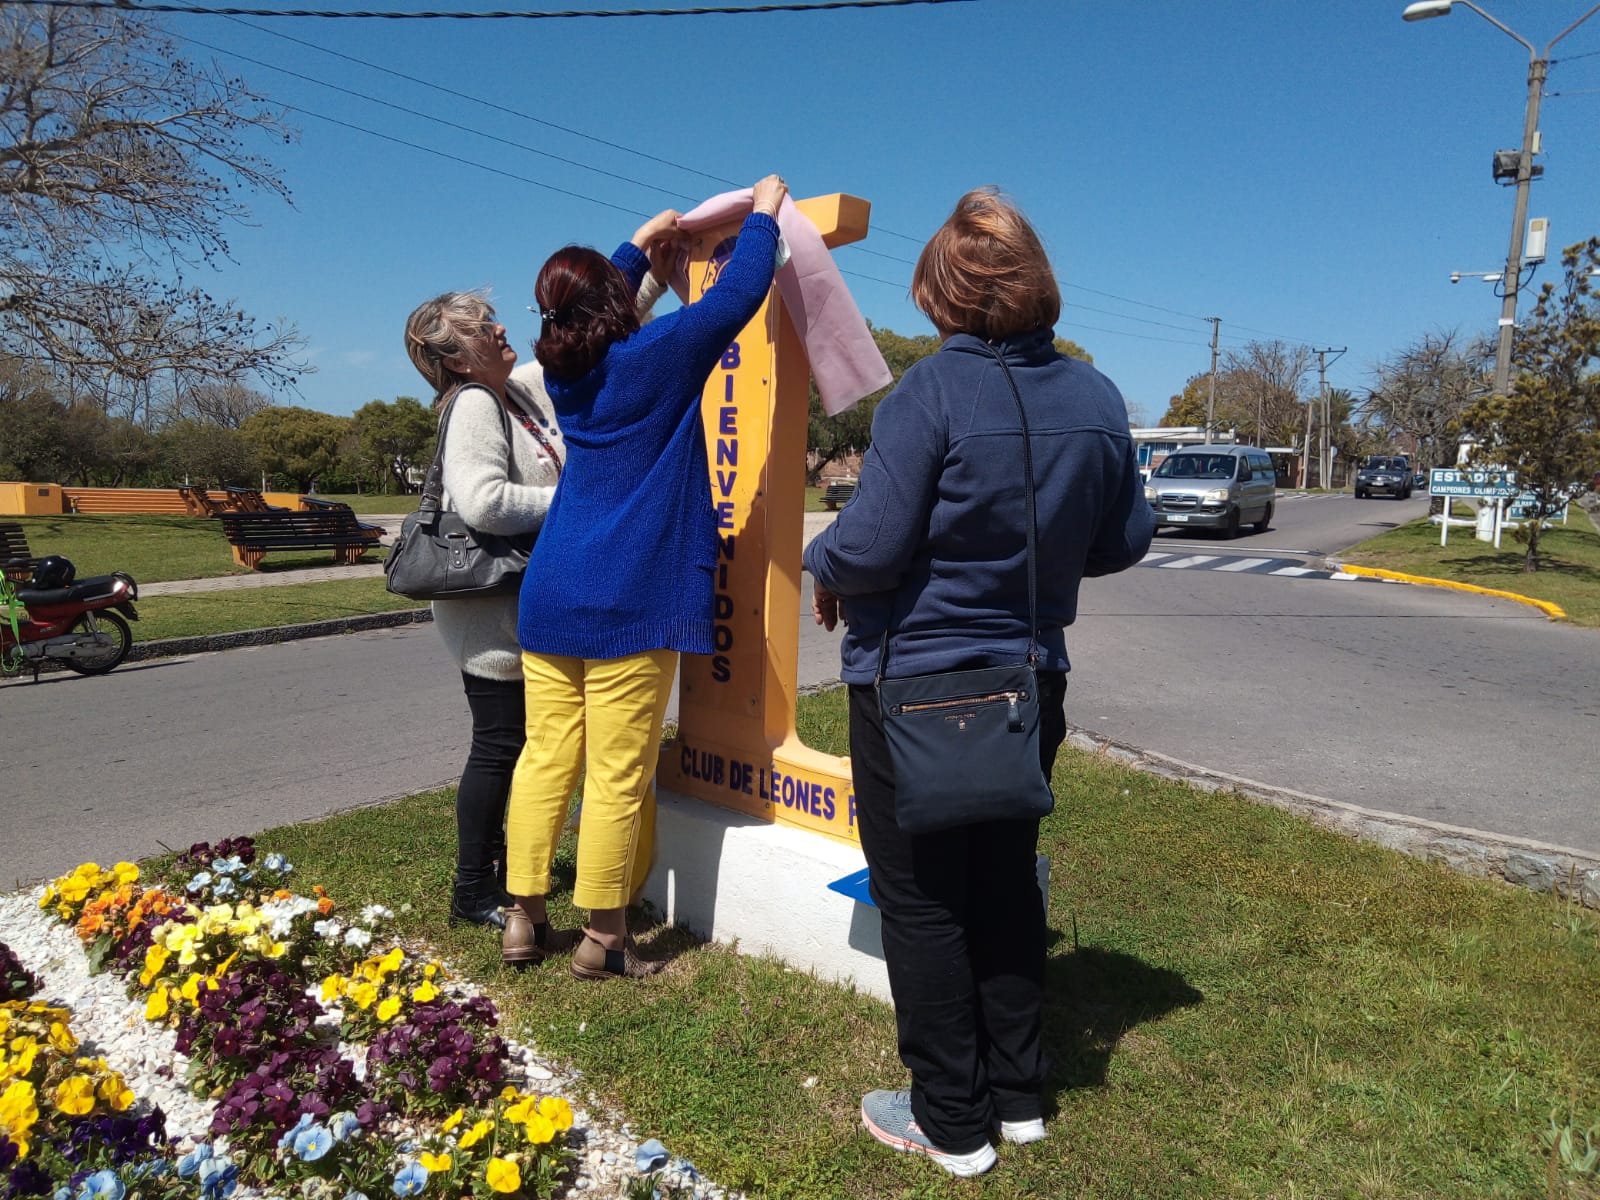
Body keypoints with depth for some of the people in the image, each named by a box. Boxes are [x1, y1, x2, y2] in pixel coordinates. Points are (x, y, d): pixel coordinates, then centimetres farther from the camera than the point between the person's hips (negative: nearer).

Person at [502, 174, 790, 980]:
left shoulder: (562, 368, 12)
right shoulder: (656, 356, -7)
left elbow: (587, 312, 34)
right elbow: (737, 295, -3)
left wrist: (640, 247, 39)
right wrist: (764, 215, 13)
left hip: (549, 593, 7)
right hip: (629, 603, -7)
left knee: (545, 756, 12)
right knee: (617, 778, 0)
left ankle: (522, 915, 21)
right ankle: (602, 941, 11)